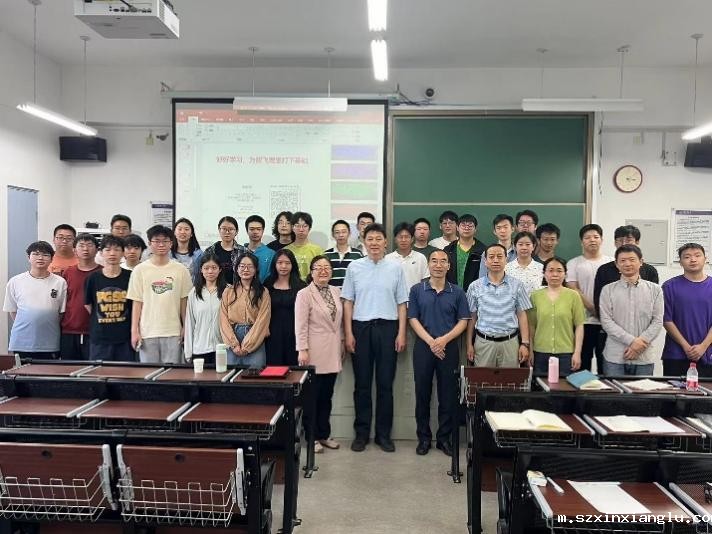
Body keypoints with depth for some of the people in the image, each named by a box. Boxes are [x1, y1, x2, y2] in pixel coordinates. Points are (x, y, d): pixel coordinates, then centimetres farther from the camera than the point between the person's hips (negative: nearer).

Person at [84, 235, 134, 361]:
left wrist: (135, 332, 3)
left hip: (125, 338, -1)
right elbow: (88, 306, 10)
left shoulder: (130, 277, -1)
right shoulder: (93, 278, 2)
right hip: (99, 338, 1)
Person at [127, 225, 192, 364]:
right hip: (147, 332, 0)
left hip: (173, 332, 0)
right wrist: (134, 330, -1)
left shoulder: (181, 270, 3)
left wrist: (186, 328, 4)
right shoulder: (140, 270, 2)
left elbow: (184, 301, 6)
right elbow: (137, 302, 2)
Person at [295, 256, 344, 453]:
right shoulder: (304, 294, -8)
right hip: (315, 353, -5)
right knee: (312, 396, 4)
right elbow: (301, 325, -12)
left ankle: (324, 434, 25)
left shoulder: (336, 291, 9)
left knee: (327, 395, 13)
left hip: (332, 353, 6)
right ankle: (312, 437, 15)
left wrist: (342, 343, 14)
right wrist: (303, 350, -16)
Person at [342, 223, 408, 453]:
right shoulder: (354, 267, 4)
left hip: (387, 328, 0)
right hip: (361, 327, 0)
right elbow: (348, 302, 4)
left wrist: (401, 333, -1)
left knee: (385, 383, 6)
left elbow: (401, 303, 5)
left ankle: (384, 434, 18)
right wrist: (348, 333, -2)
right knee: (362, 383, 7)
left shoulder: (396, 268, 4)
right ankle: (361, 433, 19)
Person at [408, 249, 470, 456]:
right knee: (422, 394, 6)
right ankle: (424, 437, 18)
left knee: (447, 395, 5)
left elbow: (463, 321, 2)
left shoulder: (457, 292, 4)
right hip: (423, 347, 0)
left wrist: (444, 339, -13)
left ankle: (444, 438, 18)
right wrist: (430, 341, -12)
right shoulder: (417, 290, 3)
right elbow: (413, 319, -1)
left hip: (449, 348, 0)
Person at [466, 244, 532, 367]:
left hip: (510, 342, 0)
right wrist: (469, 345, 3)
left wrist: (525, 344, -1)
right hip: (483, 342, 0)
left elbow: (522, 315, 5)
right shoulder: (475, 287, 3)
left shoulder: (516, 285, 3)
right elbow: (472, 317, 6)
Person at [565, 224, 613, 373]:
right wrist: (593, 309, -12)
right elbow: (573, 290, -4)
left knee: (605, 362, 5)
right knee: (583, 361, 4)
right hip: (583, 321, -1)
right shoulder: (574, 264, 5)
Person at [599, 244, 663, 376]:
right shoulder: (608, 290, 3)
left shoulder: (655, 289, 7)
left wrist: (641, 342, -11)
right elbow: (606, 321, -4)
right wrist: (631, 341, -13)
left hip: (644, 358, 1)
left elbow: (657, 321, 2)